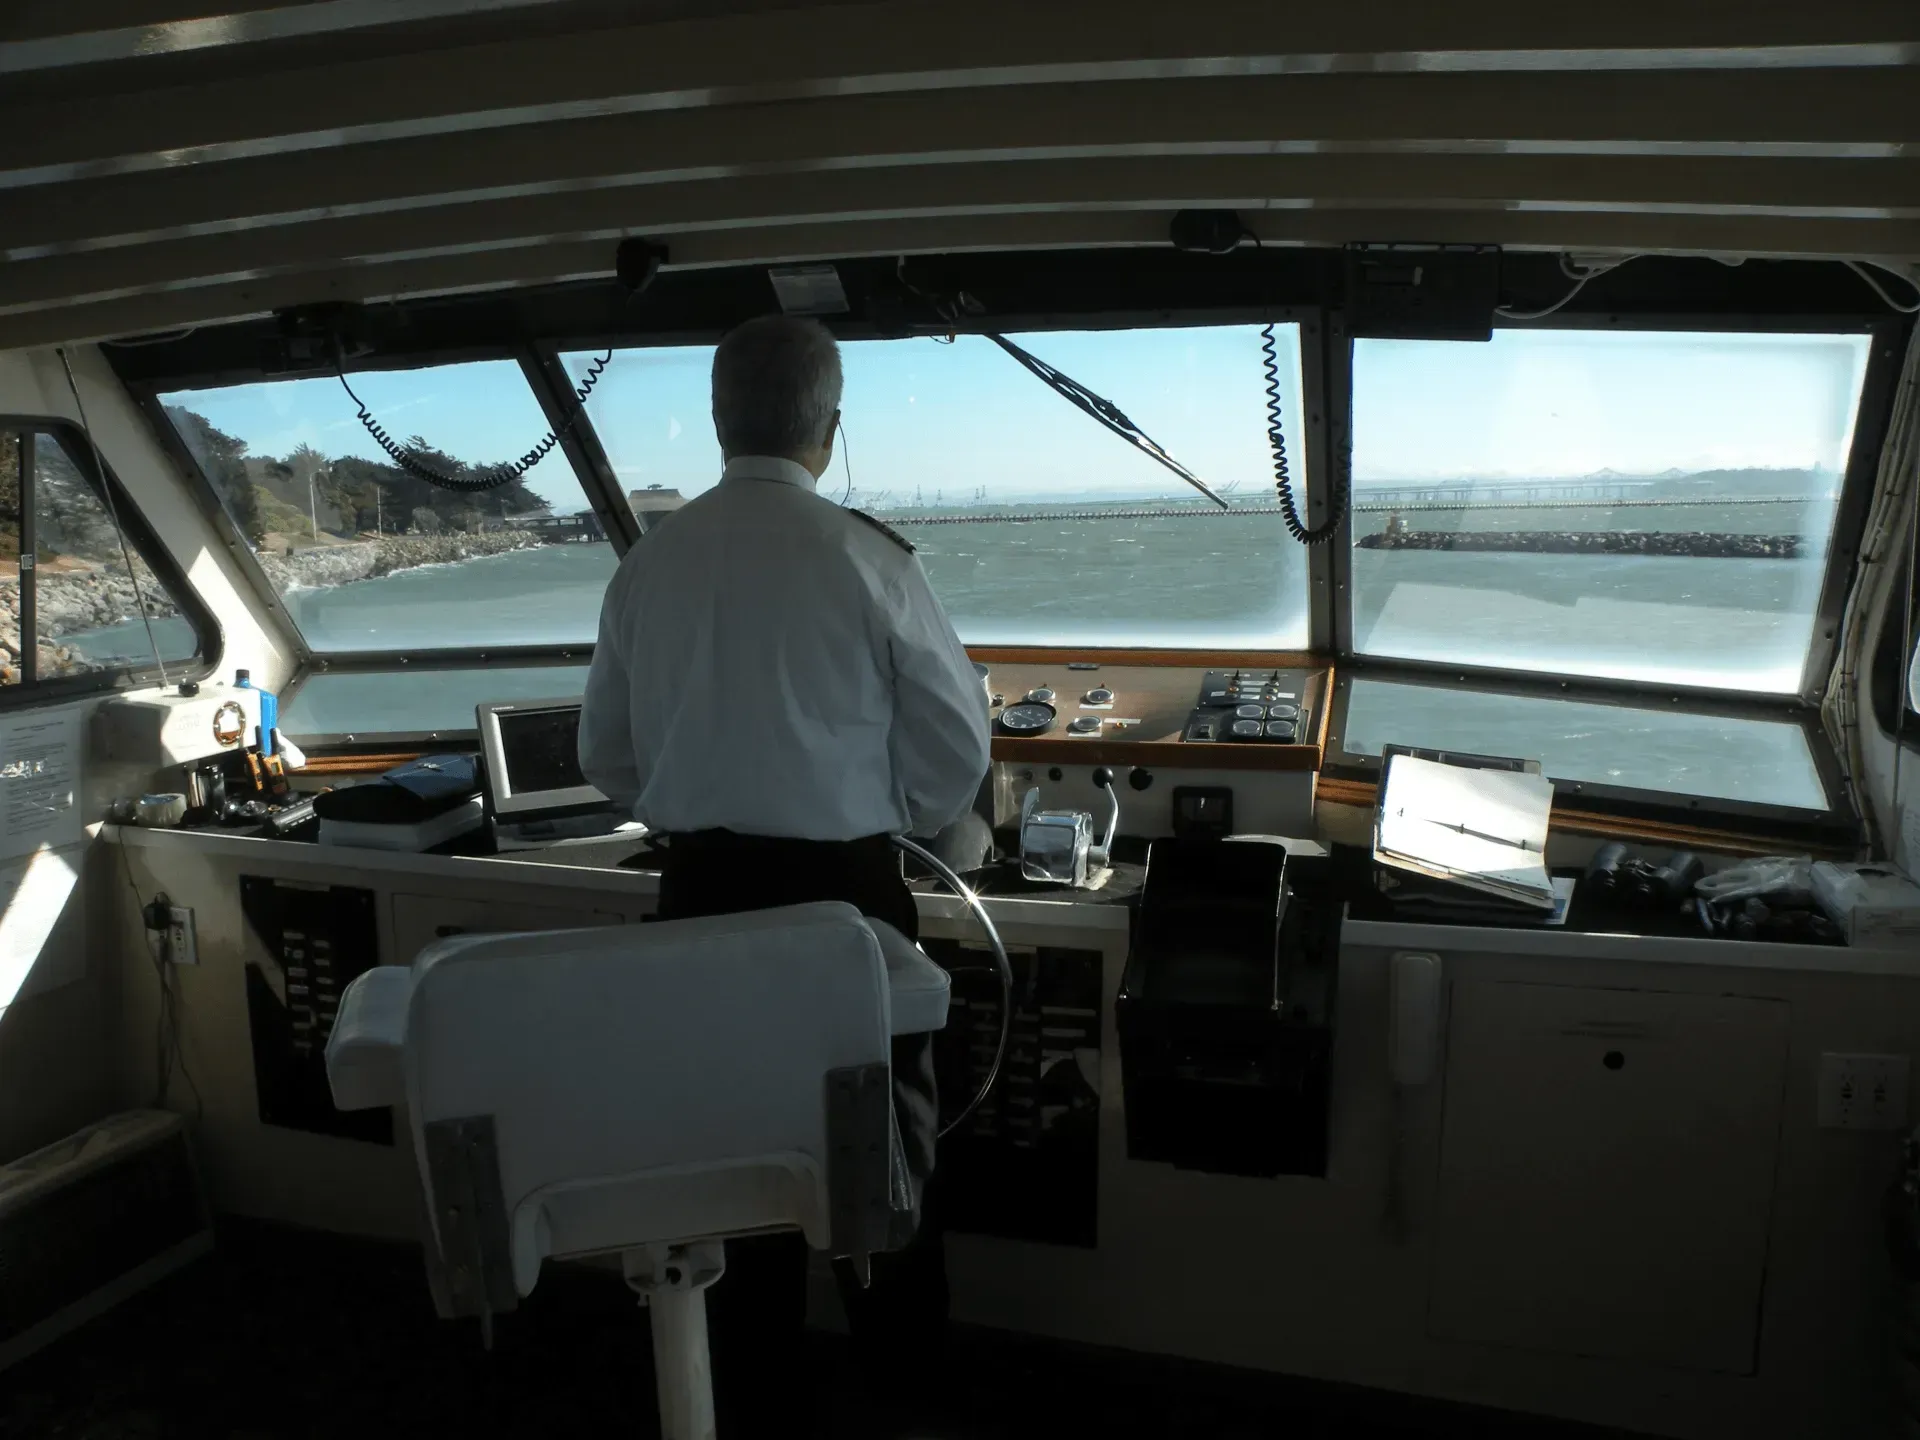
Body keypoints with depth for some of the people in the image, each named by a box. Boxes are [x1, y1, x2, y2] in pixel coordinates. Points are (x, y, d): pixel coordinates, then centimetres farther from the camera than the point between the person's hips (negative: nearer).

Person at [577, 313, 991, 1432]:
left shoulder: (649, 563, -1)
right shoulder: (866, 557, -13)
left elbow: (606, 750, 8)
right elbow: (959, 744, -8)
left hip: (703, 888, 3)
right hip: (844, 889, -3)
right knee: (882, 1131, 18)